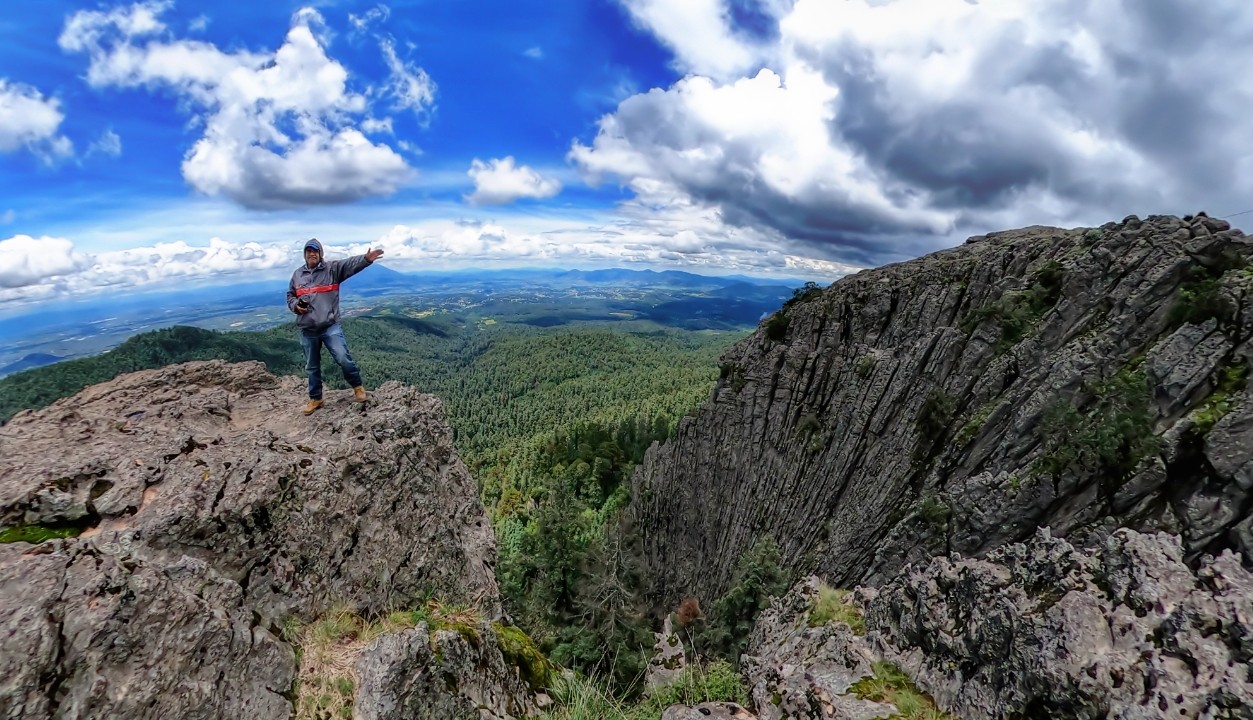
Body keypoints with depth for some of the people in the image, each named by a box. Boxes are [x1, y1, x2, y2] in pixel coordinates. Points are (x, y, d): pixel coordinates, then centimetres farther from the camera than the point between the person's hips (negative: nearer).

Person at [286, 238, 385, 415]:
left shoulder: (332, 268, -1)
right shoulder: (297, 274, 11)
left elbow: (351, 264, -20)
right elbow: (290, 296, 21)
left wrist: (366, 259, -39)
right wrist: (295, 306, -1)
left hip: (330, 326, -4)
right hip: (307, 330, 4)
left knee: (343, 358, -15)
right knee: (312, 367, 14)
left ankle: (357, 386, 8)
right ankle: (315, 398, 29)